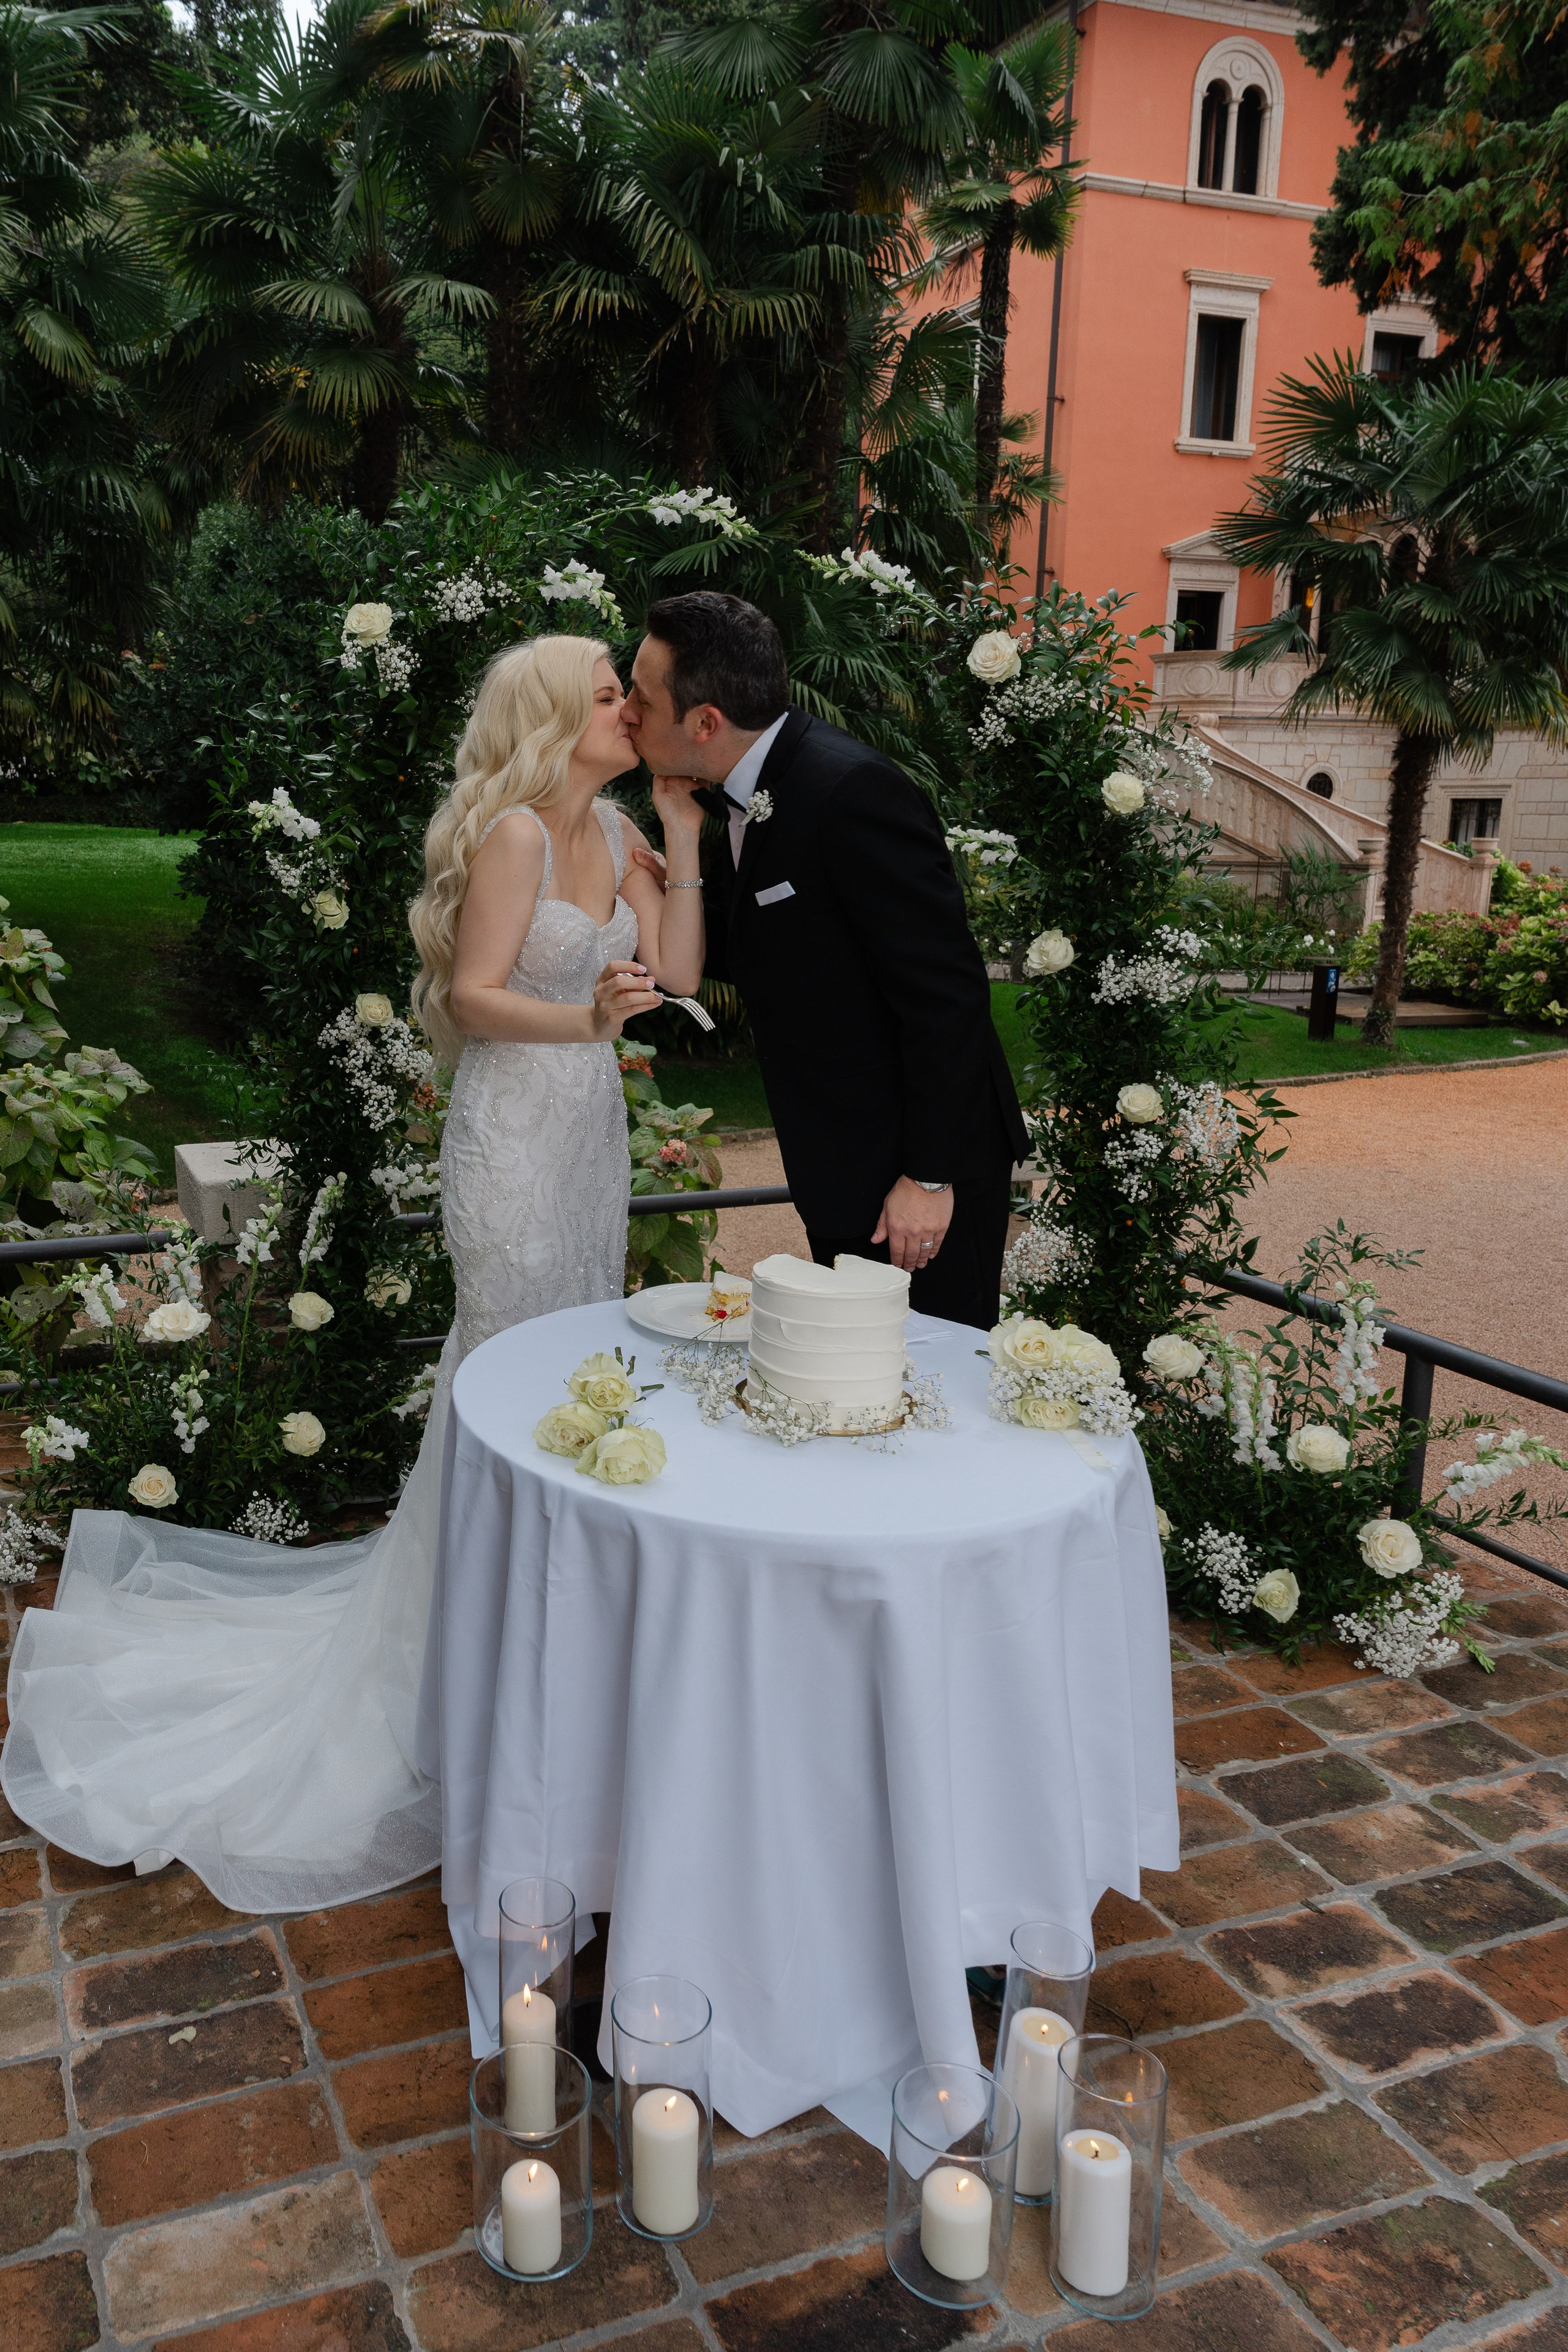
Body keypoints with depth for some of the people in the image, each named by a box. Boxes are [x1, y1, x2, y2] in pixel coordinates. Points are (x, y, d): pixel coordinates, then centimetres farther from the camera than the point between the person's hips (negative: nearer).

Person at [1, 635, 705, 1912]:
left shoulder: (618, 832, 10)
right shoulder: (513, 832, -14)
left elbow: (677, 973, 3)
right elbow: (471, 994, -17)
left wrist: (684, 838, 1)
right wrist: (584, 1017, -32)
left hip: (592, 1126, 9)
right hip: (516, 1135, -8)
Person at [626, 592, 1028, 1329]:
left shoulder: (855, 792, -24)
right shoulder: (744, 796, 5)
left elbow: (947, 993, -24)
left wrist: (930, 1176, -22)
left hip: (923, 1165, -9)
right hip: (842, 1166, 9)